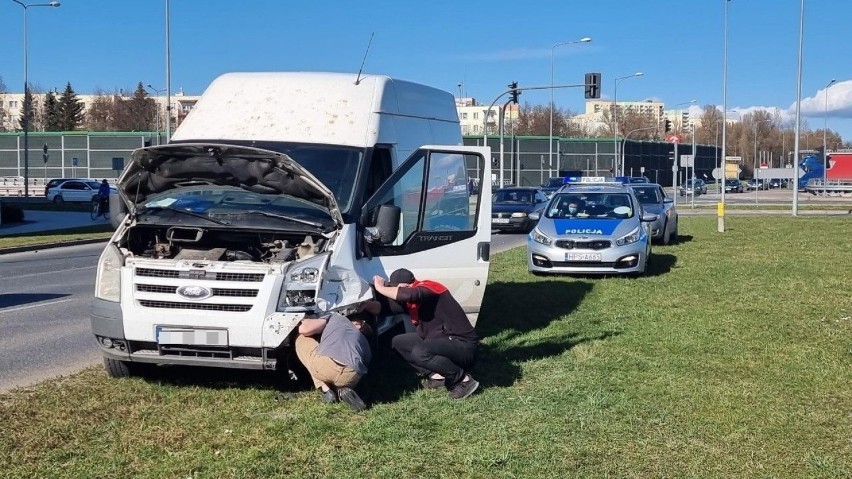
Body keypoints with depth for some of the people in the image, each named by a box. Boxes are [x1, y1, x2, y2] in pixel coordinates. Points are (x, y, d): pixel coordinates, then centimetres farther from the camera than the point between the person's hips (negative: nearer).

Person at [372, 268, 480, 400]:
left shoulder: (427, 287, -18)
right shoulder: (411, 302, 10)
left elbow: (407, 295, -38)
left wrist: (381, 288, -25)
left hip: (464, 346, -10)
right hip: (443, 343, 10)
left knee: (419, 352, -34)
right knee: (398, 342, 8)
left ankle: (464, 380, -17)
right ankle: (436, 375, -3)